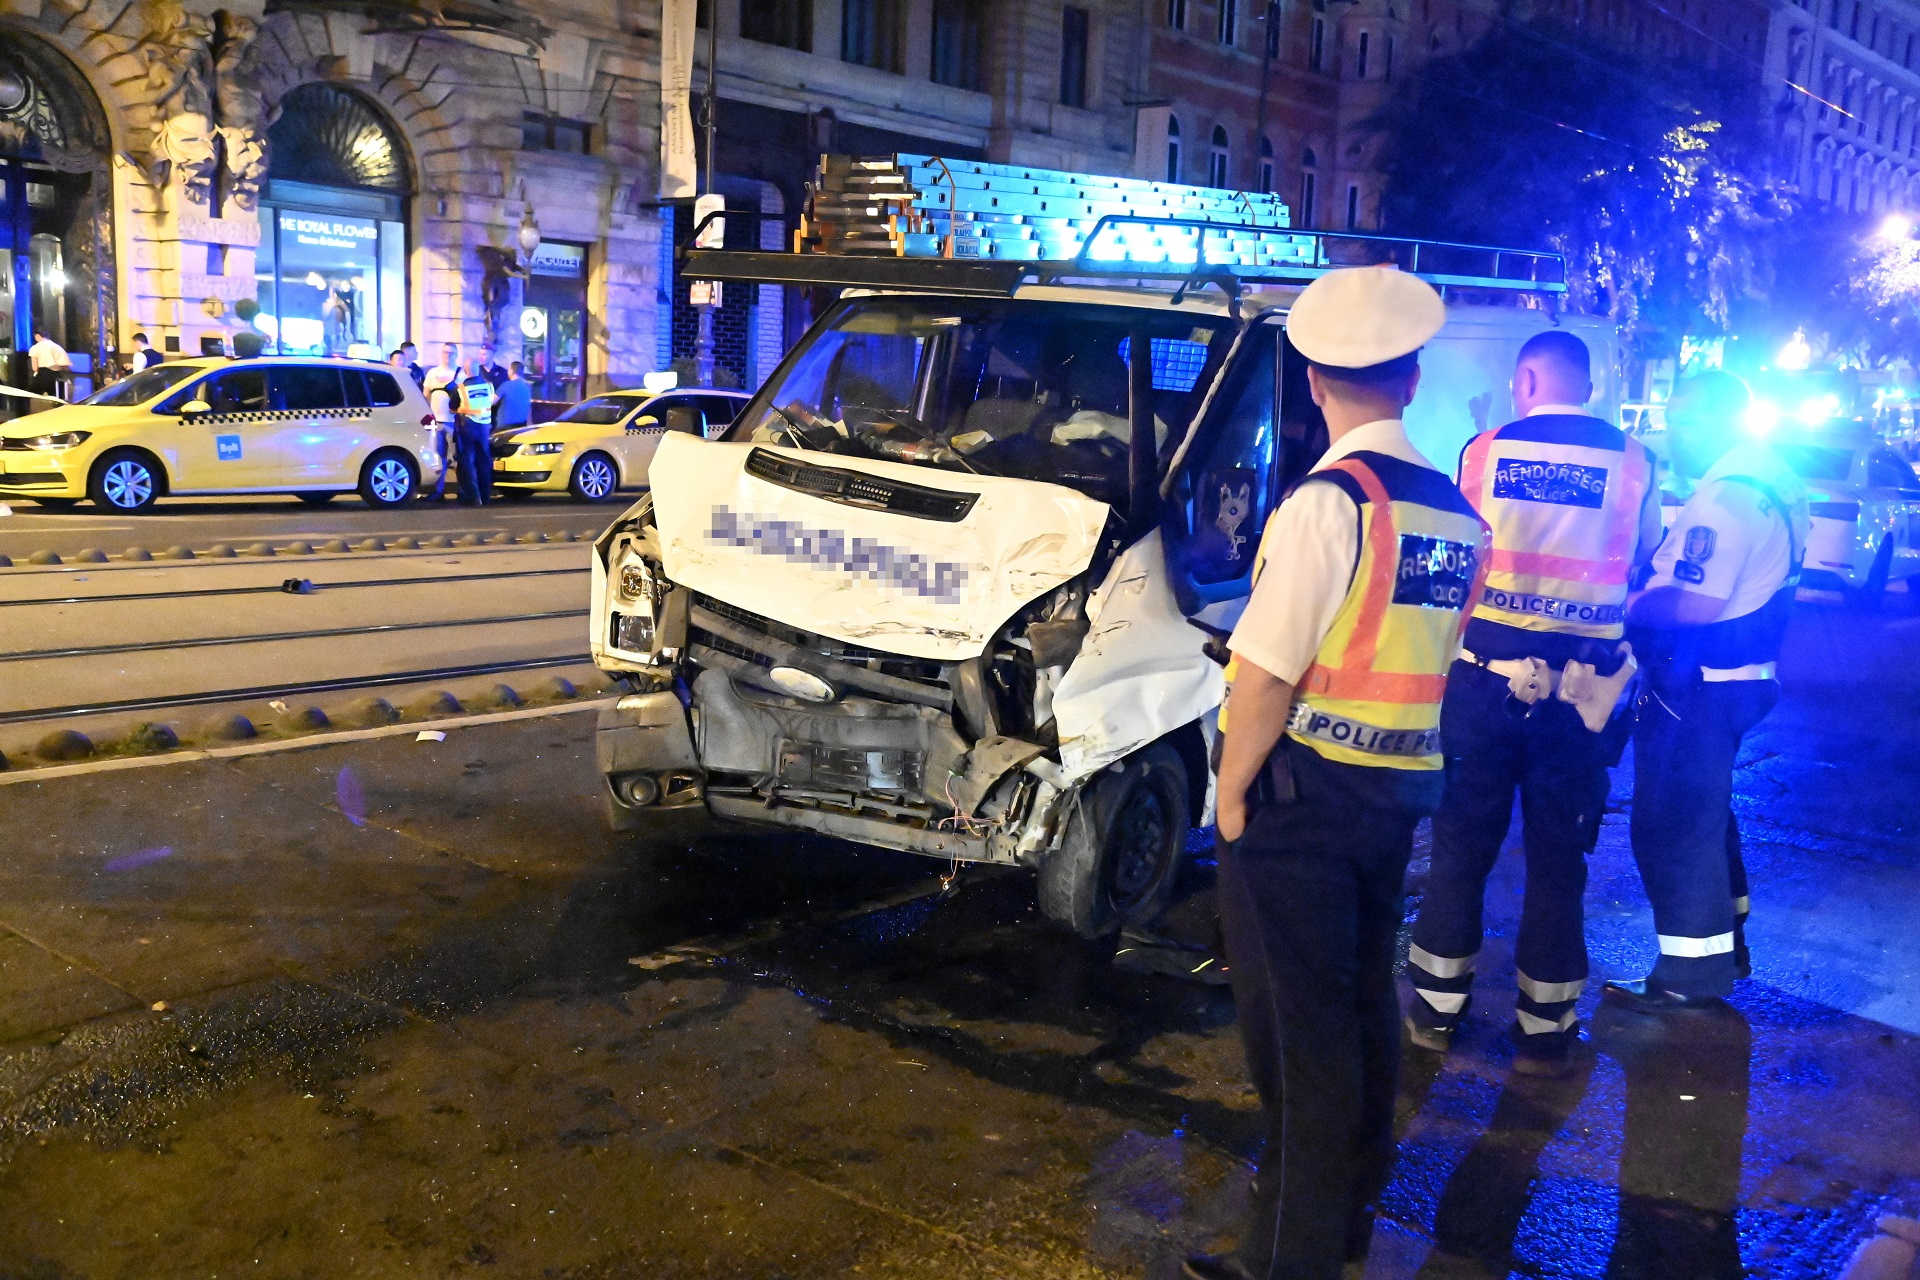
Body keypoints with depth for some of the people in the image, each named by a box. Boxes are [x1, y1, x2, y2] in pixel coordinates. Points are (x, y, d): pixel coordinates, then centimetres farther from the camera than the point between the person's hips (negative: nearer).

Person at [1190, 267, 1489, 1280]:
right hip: (1399, 789, 8)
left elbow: (1267, 672, -20)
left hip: (1303, 789, -8)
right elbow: (1429, 657, 12)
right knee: (1364, 1000, 21)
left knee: (1298, 1023, 2)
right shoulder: (1454, 513, 6)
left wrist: (1232, 789, -10)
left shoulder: (1328, 500, -18)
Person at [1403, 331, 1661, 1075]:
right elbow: (1640, 567, 7)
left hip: (1486, 675, 0)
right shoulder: (1631, 462, -3)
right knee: (1558, 856, 10)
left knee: (1461, 842, 12)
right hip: (1580, 687, 0)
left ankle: (1438, 1008, 23)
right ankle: (1544, 1031, 18)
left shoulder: (1484, 451, -3)